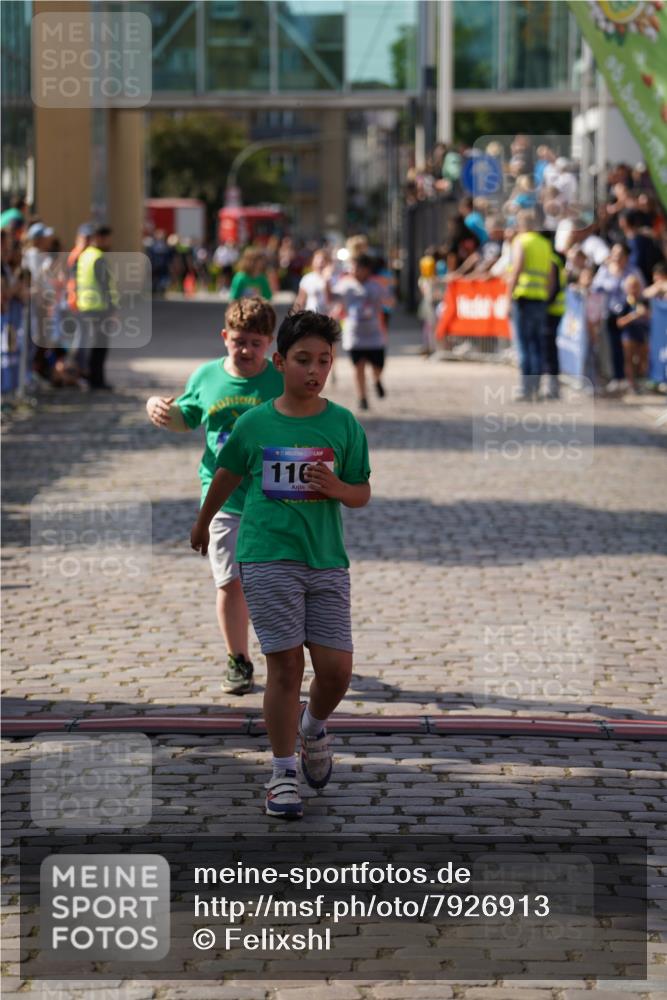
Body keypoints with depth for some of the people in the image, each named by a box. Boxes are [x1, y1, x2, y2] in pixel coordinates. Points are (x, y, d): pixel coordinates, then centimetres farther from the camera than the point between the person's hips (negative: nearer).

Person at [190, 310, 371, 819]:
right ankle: (283, 772, 6)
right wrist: (202, 524, 32)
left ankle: (314, 728, 29)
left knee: (337, 666, -3)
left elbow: (362, 494, 8)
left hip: (327, 560, 1)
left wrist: (337, 487, -14)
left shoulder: (344, 425, 3)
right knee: (285, 663, -5)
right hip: (268, 557, -1)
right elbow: (227, 475, 19)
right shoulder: (255, 423, 2)